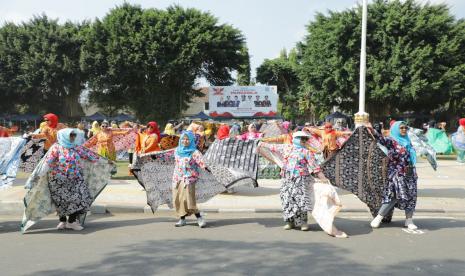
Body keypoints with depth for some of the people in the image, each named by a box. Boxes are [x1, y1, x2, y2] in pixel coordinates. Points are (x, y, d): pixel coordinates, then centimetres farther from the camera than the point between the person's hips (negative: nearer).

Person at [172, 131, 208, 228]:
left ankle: (199, 218, -7)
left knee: (187, 197, -17)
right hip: (178, 178, 6)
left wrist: (205, 167, -34)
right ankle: (182, 219, 18)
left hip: (189, 177, -6)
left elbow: (200, 162, -18)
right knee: (177, 199, 5)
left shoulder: (194, 152, -6)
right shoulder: (177, 151, 11)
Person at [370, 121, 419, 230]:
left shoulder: (407, 142, 15)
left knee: (411, 196, 3)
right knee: (395, 195, -12)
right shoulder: (391, 141, -4)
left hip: (409, 174, 7)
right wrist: (373, 132, -41)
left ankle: (409, 220, 12)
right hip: (396, 173, -7)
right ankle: (378, 218, -2)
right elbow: (382, 140, -25)